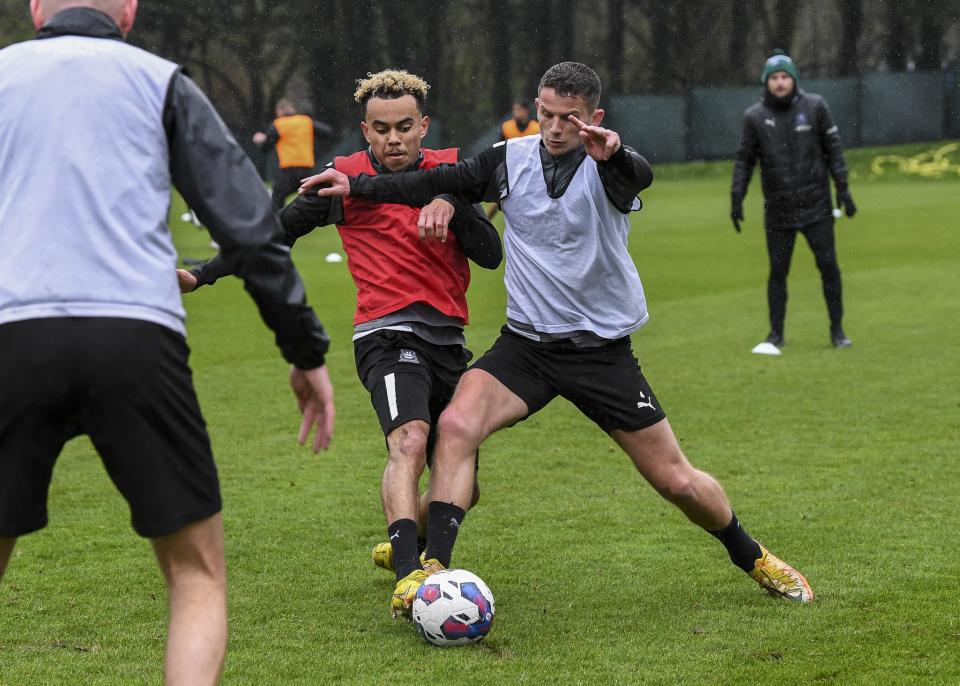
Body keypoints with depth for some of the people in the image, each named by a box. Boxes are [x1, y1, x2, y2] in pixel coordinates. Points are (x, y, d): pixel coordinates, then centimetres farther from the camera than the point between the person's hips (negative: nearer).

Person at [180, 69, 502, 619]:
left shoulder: (448, 172, 10)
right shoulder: (347, 178, 3)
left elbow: (491, 255, 2)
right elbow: (279, 231, 13)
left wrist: (453, 205, -15)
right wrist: (205, 274, 10)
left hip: (448, 341, 5)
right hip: (389, 335, -5)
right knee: (410, 440, -34)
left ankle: (402, 547, 41)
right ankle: (408, 578, -50)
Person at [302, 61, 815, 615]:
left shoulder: (607, 164, -12)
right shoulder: (510, 159, 1)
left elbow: (639, 177, -35)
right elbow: (437, 184, 7)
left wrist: (613, 155, -58)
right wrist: (355, 186, -2)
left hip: (603, 350, -2)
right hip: (526, 342, 3)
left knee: (678, 482, 2)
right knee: (456, 425, -25)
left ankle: (752, 558, 28)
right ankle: (434, 568, -21)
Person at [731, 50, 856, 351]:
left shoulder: (814, 107, 0)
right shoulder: (755, 117, 1)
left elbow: (833, 148, 3)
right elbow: (744, 159, 6)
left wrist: (843, 188, -2)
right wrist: (736, 198, 0)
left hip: (816, 204, 0)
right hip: (777, 210, 0)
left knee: (828, 266, -1)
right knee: (778, 271, 3)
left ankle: (837, 330, 10)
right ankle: (776, 333, 13)